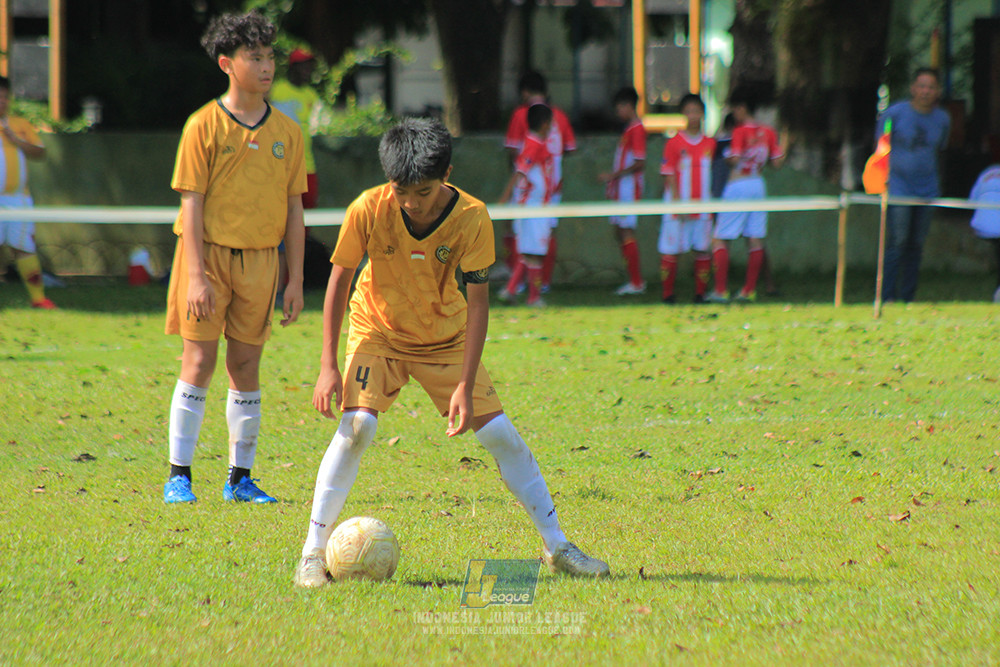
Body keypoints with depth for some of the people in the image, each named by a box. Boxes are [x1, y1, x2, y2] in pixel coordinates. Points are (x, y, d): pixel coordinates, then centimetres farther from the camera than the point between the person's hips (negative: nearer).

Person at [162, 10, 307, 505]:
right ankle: (178, 476, 1)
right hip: (209, 254, -3)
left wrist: (295, 279, 6)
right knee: (199, 361, -6)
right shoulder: (205, 126, -5)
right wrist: (197, 275, -15)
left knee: (246, 366, 6)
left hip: (261, 258, 4)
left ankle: (240, 478, 13)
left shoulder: (286, 131, 7)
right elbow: (192, 203, -8)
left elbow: (294, 209, 10)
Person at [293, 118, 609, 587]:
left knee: (500, 434, -4)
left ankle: (556, 547, 10)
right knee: (357, 425, -24)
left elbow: (477, 302, -19)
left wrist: (465, 384, -25)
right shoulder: (368, 211, -24)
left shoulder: (472, 218, -24)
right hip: (377, 332, -1)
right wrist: (328, 366, -16)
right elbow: (340, 279, -12)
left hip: (445, 337, 1)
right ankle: (313, 552, -15)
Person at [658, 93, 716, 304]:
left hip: (702, 206, 4)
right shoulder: (674, 142, -3)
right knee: (670, 250, -3)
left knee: (703, 250, 2)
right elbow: (669, 175, -6)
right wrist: (677, 202, -14)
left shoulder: (710, 143, 9)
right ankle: (668, 293, 5)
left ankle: (700, 292, 9)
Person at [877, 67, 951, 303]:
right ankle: (888, 297, -12)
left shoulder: (942, 119, 7)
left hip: (927, 189, 4)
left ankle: (908, 298, 10)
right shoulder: (895, 113, -4)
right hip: (898, 187, -4)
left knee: (916, 245, 4)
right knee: (897, 242, -13)